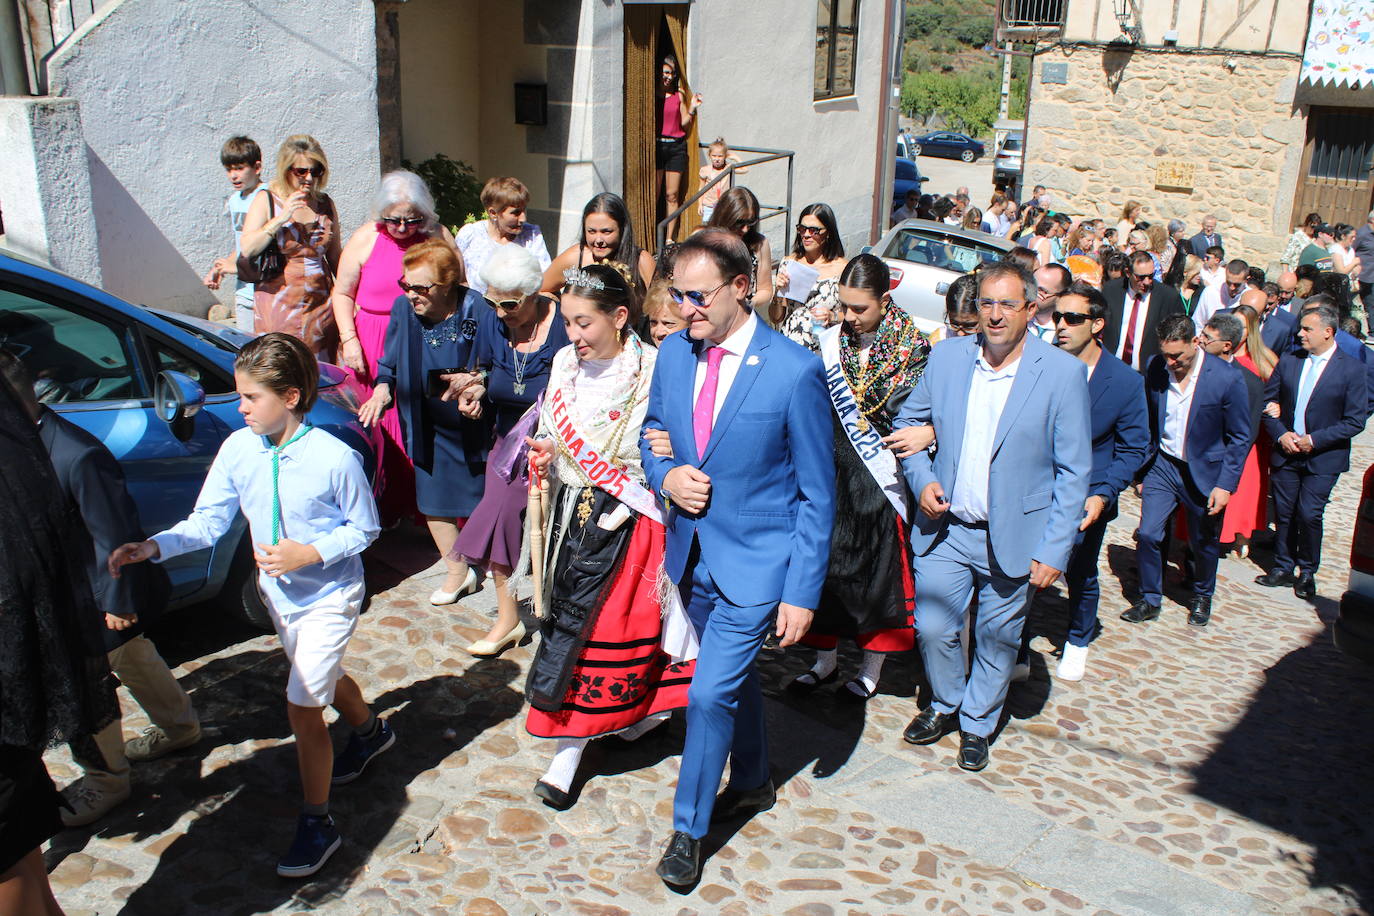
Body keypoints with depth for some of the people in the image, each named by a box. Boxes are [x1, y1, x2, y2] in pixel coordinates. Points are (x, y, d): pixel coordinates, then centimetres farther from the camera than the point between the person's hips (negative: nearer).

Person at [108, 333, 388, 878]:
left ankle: (316, 824, 10)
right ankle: (370, 733, 57)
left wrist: (310, 553, -26)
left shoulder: (334, 458, -24)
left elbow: (364, 528, -13)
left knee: (302, 705, -7)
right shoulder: (238, 449, -11)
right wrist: (154, 547, -21)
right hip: (277, 592, 6)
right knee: (322, 680, 26)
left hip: (329, 594, -6)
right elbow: (208, 520, -7)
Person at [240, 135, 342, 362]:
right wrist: (281, 219, -17)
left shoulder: (325, 204, 9)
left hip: (320, 302, 3)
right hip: (279, 304, -3)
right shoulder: (267, 201, 0)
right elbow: (247, 249, -11)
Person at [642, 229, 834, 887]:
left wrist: (802, 592, -14)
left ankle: (688, 827, 19)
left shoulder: (796, 371, -19)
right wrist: (665, 477, -9)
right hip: (693, 555, 6)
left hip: (756, 562, -6)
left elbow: (817, 495, -13)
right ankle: (753, 783, 47)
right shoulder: (674, 353, -2)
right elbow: (652, 436, 14)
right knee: (734, 675, 23)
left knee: (709, 692, -4)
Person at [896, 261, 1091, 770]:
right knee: (933, 629, 7)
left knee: (997, 641, 12)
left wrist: (1054, 551, -11)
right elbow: (908, 421, 12)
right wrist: (921, 480, -5)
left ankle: (977, 724, 36)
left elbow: (1074, 472, -8)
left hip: (1013, 537, -2)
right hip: (945, 528, 2)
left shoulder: (1063, 373, -10)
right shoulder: (947, 357, -1)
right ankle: (946, 705, 36)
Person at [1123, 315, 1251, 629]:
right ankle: (1150, 601, 13)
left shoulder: (1227, 378, -18)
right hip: (1163, 465, 2)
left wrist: (1226, 485, -13)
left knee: (1204, 543, 13)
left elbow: (1240, 438, -9)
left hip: (1204, 471, -2)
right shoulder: (1156, 368, -8)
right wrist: (1142, 470, 6)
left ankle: (1202, 597, 39)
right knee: (1148, 534, -7)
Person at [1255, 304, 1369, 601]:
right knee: (1284, 512, 9)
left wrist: (1314, 440, -14)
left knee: (1309, 514, -6)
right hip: (1286, 451, 4)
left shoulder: (1351, 369, -8)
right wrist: (1280, 434, -6)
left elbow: (1355, 421, -9)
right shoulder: (1288, 362, 3)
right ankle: (1283, 568, 24)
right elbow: (1268, 401, 9)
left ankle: (1307, 572, 14)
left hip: (1323, 457, -4)